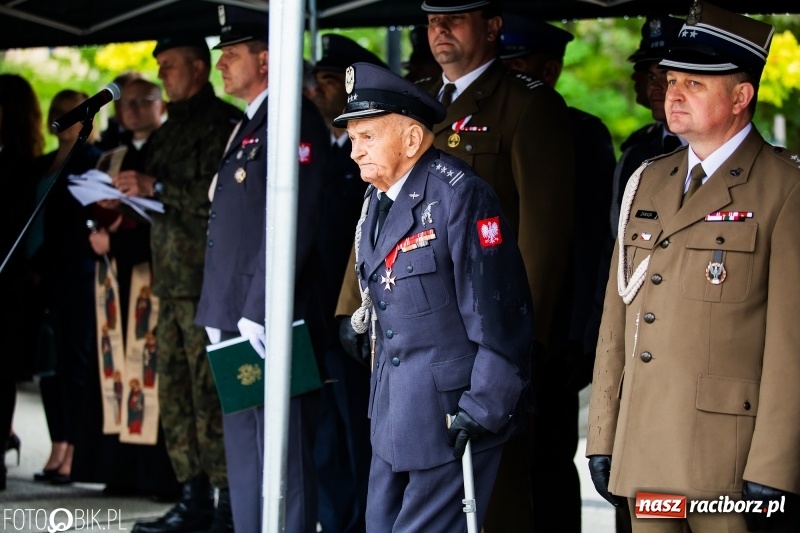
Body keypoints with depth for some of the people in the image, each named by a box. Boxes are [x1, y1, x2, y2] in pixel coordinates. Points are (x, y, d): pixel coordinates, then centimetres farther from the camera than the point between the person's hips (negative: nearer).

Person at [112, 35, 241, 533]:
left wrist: (156, 188, -16)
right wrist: (133, 197, 8)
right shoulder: (170, 130, 23)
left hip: (208, 281, -9)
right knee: (175, 391, 8)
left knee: (210, 393, -10)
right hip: (173, 280, 9)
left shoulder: (224, 122, -7)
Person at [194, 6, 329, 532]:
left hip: (271, 326, -10)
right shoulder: (247, 127, 21)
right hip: (237, 325, 10)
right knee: (245, 457, 13)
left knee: (284, 458, -8)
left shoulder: (294, 119, -11)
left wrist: (259, 311, -22)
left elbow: (294, 218, -19)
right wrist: (217, 313, 17)